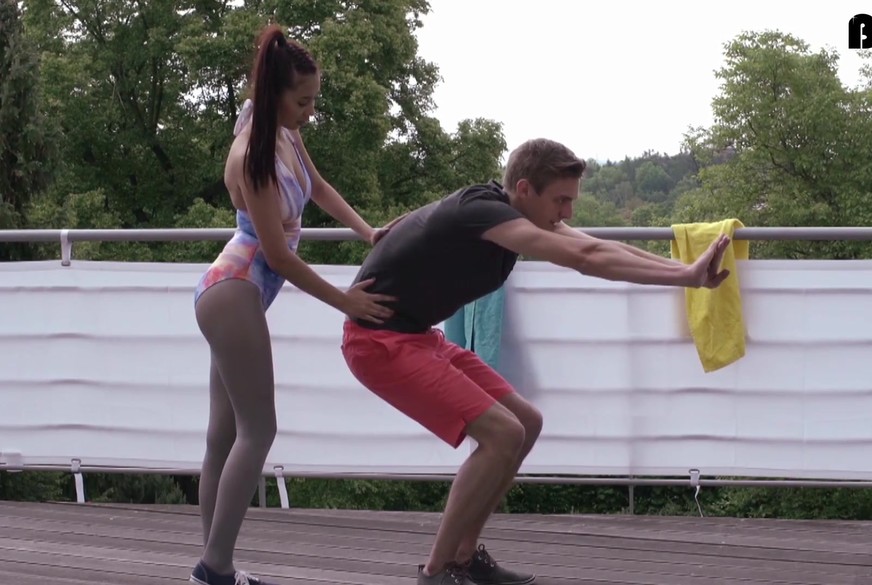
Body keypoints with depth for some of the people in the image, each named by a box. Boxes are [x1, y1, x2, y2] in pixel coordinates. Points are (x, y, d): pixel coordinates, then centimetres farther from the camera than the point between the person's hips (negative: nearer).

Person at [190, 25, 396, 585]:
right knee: (257, 431, -9)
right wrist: (343, 300, -15)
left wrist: (367, 231, 12)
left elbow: (318, 187, 24)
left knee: (226, 433, 8)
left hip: (238, 293, 9)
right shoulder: (253, 155, -22)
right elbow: (277, 253, -21)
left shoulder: (286, 135, 3)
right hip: (234, 293, -9)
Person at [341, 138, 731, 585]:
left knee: (525, 423, 11)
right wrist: (686, 277, -36)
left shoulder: (515, 214, 4)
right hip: (381, 339, -10)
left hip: (417, 335, 10)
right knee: (502, 433, -19)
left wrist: (685, 270, -12)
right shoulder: (482, 212, -25)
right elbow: (583, 257, -35)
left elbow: (604, 249, 0)